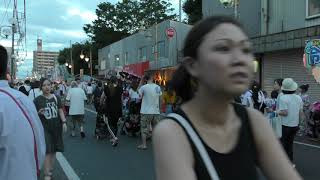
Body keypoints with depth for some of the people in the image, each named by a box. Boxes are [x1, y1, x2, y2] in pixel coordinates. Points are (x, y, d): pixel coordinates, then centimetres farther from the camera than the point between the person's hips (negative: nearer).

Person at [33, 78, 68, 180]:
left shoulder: (56, 98, 8)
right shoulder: (37, 100, -2)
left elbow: (60, 111, 8)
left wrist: (64, 122, -3)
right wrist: (39, 113, -20)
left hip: (56, 127, 4)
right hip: (44, 128, -4)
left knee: (54, 150, 12)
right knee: (47, 151, -9)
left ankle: (50, 171, 28)